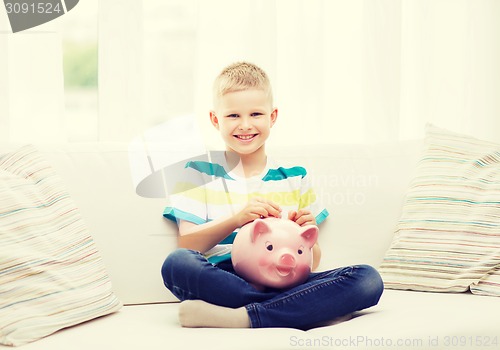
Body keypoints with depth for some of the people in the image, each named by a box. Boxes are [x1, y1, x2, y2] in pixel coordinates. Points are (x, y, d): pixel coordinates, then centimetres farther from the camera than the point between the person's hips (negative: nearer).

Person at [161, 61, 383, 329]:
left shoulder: (294, 178, 16)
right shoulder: (200, 172, 11)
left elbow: (312, 263, 16)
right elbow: (186, 246, -2)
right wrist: (237, 219, -16)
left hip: (286, 282, 3)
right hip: (227, 282, -2)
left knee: (368, 279, -23)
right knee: (176, 263, -34)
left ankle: (240, 318, -30)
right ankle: (292, 310, -28)